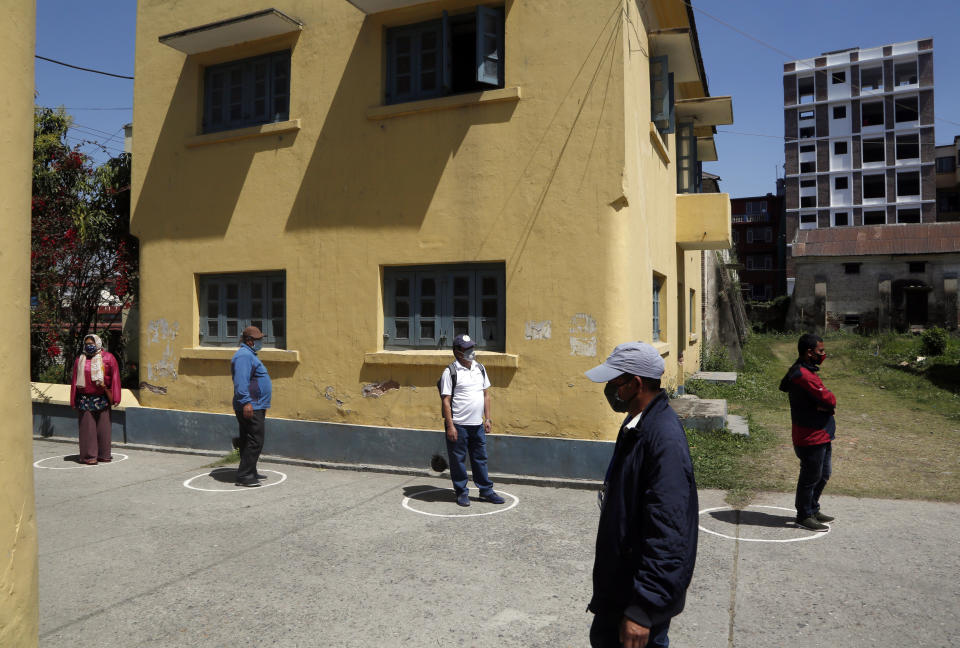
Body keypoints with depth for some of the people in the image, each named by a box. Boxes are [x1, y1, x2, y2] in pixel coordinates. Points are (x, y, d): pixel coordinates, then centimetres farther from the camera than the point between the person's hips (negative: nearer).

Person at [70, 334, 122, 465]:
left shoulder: (108, 358, 3)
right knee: (87, 427, -1)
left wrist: (113, 397, -5)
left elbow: (114, 377, 2)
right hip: (84, 399, 1)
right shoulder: (80, 359, 8)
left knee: (103, 427, 4)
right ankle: (89, 455, 5)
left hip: (102, 399, -1)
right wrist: (74, 401, 6)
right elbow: (75, 380, 10)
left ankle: (104, 455, 14)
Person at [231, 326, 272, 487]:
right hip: (250, 407, -11)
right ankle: (243, 476, -7)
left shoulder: (249, 355, 20)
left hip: (255, 407, 11)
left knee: (249, 442, 16)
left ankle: (250, 473, 24)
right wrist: (246, 402, -30)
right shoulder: (244, 355, -15)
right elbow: (241, 381, -25)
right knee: (254, 442, -10)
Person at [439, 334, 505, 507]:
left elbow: (486, 394, 16)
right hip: (458, 425, -5)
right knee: (457, 460, 4)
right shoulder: (450, 372, -9)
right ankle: (462, 492, 18)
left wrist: (487, 418, 11)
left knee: (480, 458, 13)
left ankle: (486, 491, 23)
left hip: (478, 424, 5)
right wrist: (450, 426, -14)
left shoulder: (480, 368, 10)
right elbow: (446, 400, -10)